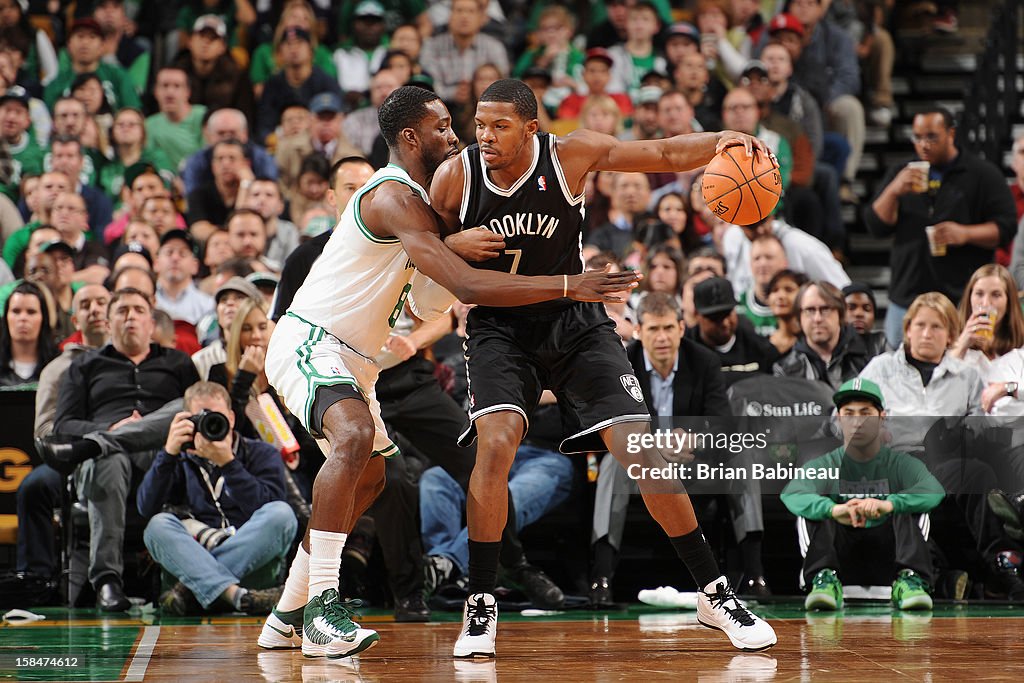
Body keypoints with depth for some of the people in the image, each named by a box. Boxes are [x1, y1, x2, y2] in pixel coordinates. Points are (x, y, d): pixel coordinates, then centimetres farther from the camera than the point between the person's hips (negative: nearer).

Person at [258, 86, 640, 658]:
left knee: (369, 478, 20)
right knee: (355, 437, -35)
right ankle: (323, 608, -37)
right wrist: (568, 286, -32)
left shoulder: (416, 198, 13)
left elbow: (428, 304, 14)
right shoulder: (394, 197, -21)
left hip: (349, 354, 12)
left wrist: (465, 244, -3)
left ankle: (288, 617, 28)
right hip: (308, 342, -12)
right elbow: (468, 286, -32)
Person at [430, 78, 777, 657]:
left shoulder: (570, 155, -15)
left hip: (574, 319, 0)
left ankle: (715, 594, 4)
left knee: (638, 447, -9)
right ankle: (480, 608, -12)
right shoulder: (455, 179, -13)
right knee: (496, 442, -25)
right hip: (499, 326, 0)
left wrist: (722, 141, -31)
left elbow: (665, 155, -13)